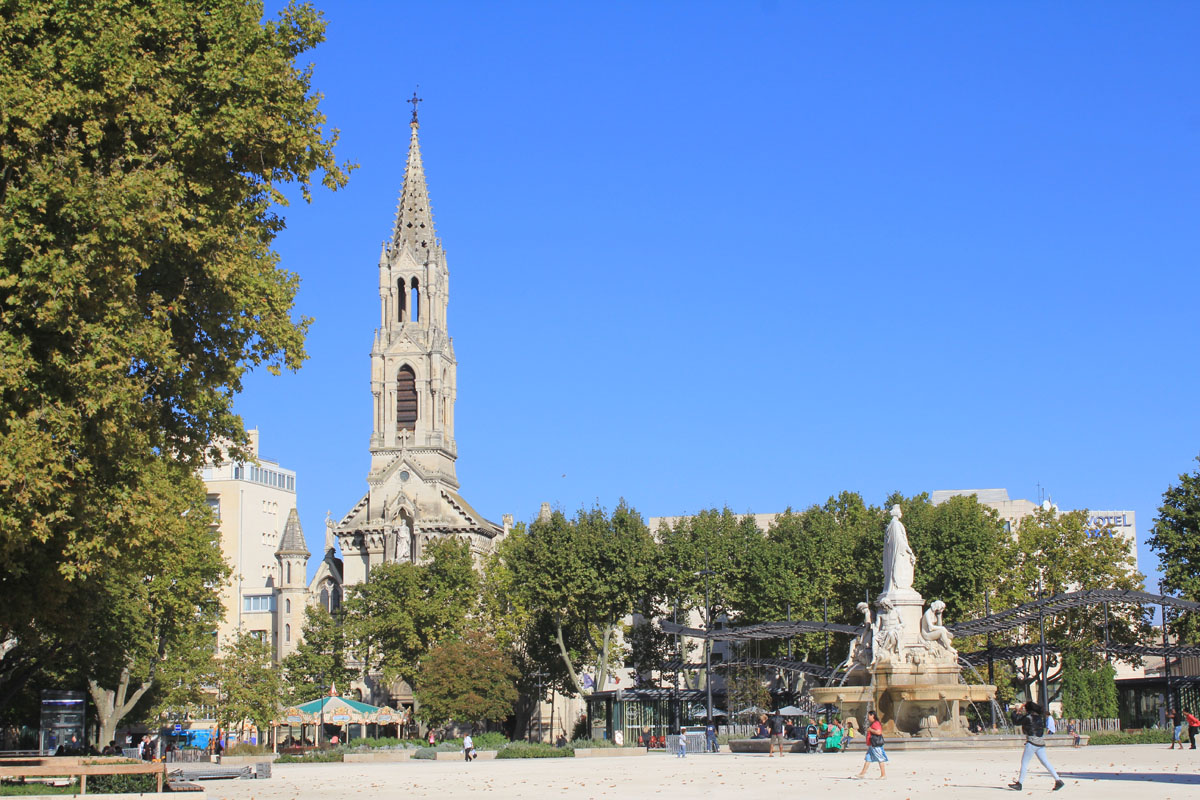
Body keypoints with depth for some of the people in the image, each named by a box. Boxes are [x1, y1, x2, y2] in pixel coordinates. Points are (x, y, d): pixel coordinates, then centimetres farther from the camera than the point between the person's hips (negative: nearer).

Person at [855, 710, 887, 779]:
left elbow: (878, 732, -27)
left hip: (876, 745, -11)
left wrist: (870, 730, -17)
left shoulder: (876, 723, -13)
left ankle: (883, 774, 1)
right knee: (868, 759, 8)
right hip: (871, 745, 11)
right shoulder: (872, 724, 20)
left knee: (880, 759, -4)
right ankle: (863, 773, 9)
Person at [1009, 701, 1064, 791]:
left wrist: (1015, 711, 12)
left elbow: (1016, 722, -1)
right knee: (1045, 762, 10)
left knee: (1024, 762, 0)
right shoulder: (1039, 717, 10)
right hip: (1041, 743, 7)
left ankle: (1020, 783, 2)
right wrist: (1020, 712, 26)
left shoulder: (1028, 717, -12)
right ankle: (1058, 780, 6)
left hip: (1032, 742, -7)